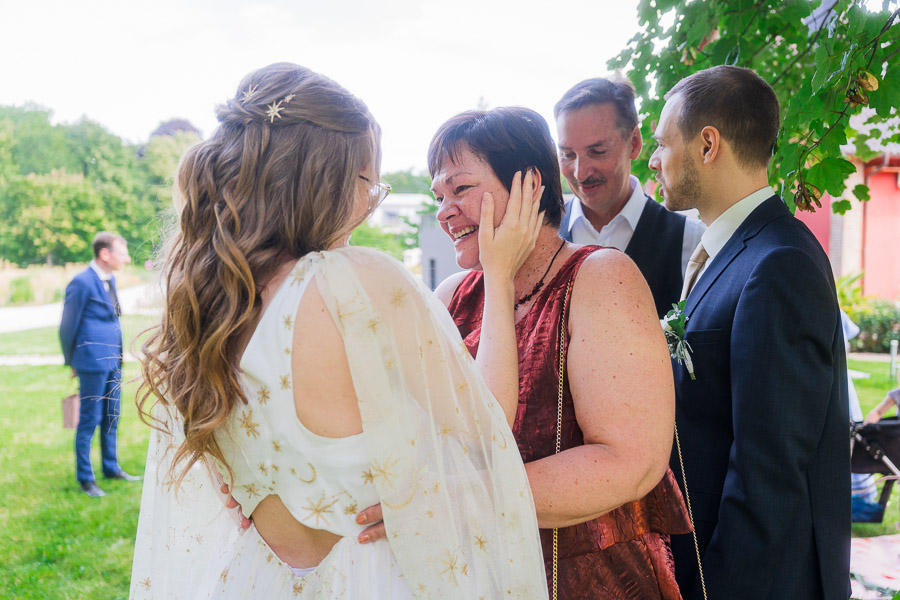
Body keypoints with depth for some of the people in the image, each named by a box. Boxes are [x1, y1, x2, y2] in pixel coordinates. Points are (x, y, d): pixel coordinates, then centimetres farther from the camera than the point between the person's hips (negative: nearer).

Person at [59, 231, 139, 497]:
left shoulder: (109, 280, 12)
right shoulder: (82, 282, -14)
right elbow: (68, 326, -8)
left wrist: (118, 356, 18)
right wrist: (72, 362, 2)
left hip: (113, 361, 8)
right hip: (93, 363, -8)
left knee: (111, 418, 16)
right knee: (89, 420, 1)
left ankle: (111, 468, 30)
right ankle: (85, 478, 11)